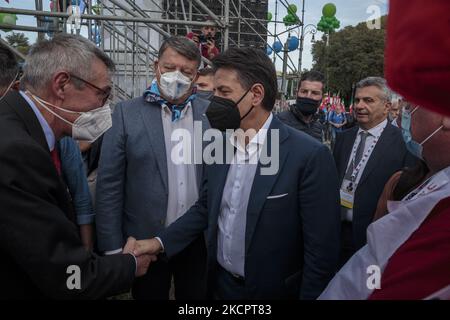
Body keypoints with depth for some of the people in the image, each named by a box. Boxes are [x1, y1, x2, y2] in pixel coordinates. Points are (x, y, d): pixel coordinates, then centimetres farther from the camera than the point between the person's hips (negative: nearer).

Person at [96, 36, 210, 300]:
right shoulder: (127, 113, -7)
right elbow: (109, 184, -7)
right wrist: (112, 246, -8)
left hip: (200, 238, 2)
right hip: (146, 240, -2)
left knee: (197, 297, 20)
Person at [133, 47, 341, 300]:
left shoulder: (310, 155, -21)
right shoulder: (219, 144, -3)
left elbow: (321, 249, -17)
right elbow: (205, 208, 6)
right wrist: (161, 241, -3)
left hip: (273, 290, -5)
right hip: (219, 284, 5)